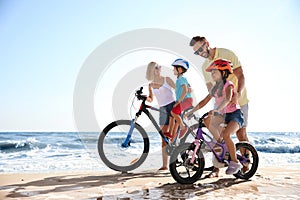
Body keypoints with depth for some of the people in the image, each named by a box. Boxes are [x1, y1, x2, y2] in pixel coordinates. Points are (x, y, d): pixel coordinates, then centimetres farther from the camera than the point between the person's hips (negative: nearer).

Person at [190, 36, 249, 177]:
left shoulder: (227, 54, -8)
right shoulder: (205, 66, 8)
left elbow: (241, 76, -13)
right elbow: (210, 89, 7)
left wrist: (238, 93, -30)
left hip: (238, 101, -4)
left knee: (241, 134, -2)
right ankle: (216, 167, 4)